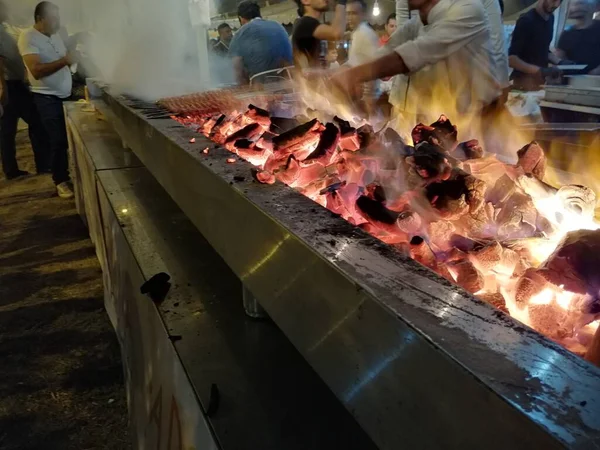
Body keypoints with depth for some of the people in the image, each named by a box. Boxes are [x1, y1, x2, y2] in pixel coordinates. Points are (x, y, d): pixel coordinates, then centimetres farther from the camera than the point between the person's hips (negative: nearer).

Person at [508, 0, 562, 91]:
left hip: (542, 80, 7)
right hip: (526, 82, -7)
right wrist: (540, 70, -28)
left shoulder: (550, 19, 11)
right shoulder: (526, 21, -13)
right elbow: (511, 59, -19)